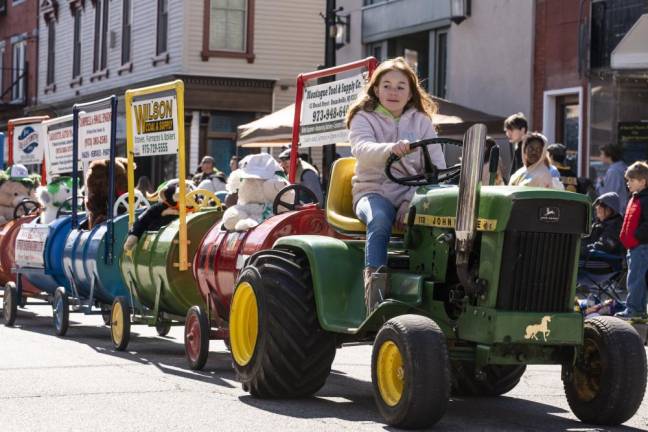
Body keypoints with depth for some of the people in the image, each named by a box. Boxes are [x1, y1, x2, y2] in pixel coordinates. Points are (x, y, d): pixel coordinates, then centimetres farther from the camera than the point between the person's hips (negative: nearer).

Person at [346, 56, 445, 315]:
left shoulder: (421, 121, 13)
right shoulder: (363, 118, 6)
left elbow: (437, 167, 5)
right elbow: (362, 149, -17)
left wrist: (412, 201, -12)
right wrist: (390, 149, -40)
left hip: (413, 195, 2)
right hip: (374, 191, -2)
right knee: (379, 219, -38)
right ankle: (375, 283, -42)